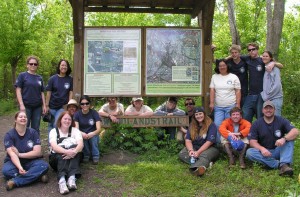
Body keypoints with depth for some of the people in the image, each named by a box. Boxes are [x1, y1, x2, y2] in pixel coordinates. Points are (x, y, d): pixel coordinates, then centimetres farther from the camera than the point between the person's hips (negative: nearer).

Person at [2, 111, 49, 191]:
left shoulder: (33, 132, -3)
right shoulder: (9, 135, -7)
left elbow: (38, 152, -10)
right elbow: (12, 154, -21)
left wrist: (19, 154, -17)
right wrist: (20, 168, -39)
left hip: (30, 161, 1)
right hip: (14, 162, -1)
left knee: (44, 165, -30)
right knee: (6, 170, -35)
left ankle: (14, 181, -32)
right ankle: (37, 175, -28)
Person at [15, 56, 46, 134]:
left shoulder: (39, 78, 12)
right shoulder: (22, 75, 0)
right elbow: (18, 90, -5)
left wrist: (44, 105, 8)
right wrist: (21, 104, -13)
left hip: (37, 106, 4)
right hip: (26, 106, -4)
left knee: (36, 128, 9)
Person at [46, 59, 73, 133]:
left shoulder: (70, 79, 1)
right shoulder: (53, 79, -1)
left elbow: (71, 93, 2)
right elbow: (48, 93, -1)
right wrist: (46, 106, -4)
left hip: (63, 107, -1)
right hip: (52, 106, 1)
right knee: (51, 125, 11)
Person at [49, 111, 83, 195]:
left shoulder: (75, 130, 7)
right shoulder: (53, 131, 3)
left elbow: (81, 144, -12)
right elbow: (54, 146, -17)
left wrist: (74, 151, -36)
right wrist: (66, 151, -37)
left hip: (74, 157, 1)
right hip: (58, 157, -1)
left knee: (74, 147, -29)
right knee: (63, 154, -34)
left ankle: (72, 178, -48)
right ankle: (61, 180, -58)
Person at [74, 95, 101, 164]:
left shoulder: (94, 113, -10)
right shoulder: (77, 114, -6)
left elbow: (98, 129, -19)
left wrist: (91, 134, -41)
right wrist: (82, 133, -40)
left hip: (93, 136, -1)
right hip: (82, 134, 1)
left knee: (93, 136, -33)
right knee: (82, 136, -32)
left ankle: (96, 156, -15)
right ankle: (86, 155, -9)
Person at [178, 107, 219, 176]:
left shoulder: (211, 125, -6)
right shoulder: (192, 126, 9)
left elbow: (209, 142, -14)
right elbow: (188, 140, 0)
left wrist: (198, 152, -25)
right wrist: (191, 150, -21)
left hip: (209, 148, -5)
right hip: (194, 147, 5)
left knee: (203, 156, -39)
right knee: (181, 153, -23)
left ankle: (195, 168, -74)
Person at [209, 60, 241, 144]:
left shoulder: (234, 77, 3)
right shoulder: (214, 77, 9)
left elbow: (238, 91, 1)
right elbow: (212, 90, 5)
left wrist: (238, 104, -5)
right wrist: (211, 103, -2)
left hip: (231, 106, -2)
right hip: (218, 107, 2)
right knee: (217, 125, -4)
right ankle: (218, 143, 6)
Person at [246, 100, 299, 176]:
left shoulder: (281, 121, -1)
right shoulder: (256, 124, 1)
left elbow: (295, 132, -15)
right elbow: (253, 142, -5)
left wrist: (284, 139, -36)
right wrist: (261, 148, -26)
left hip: (278, 151, 0)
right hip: (264, 152, 0)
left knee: (289, 139, -23)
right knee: (249, 152, -27)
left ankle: (284, 165, -39)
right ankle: (279, 164, -32)